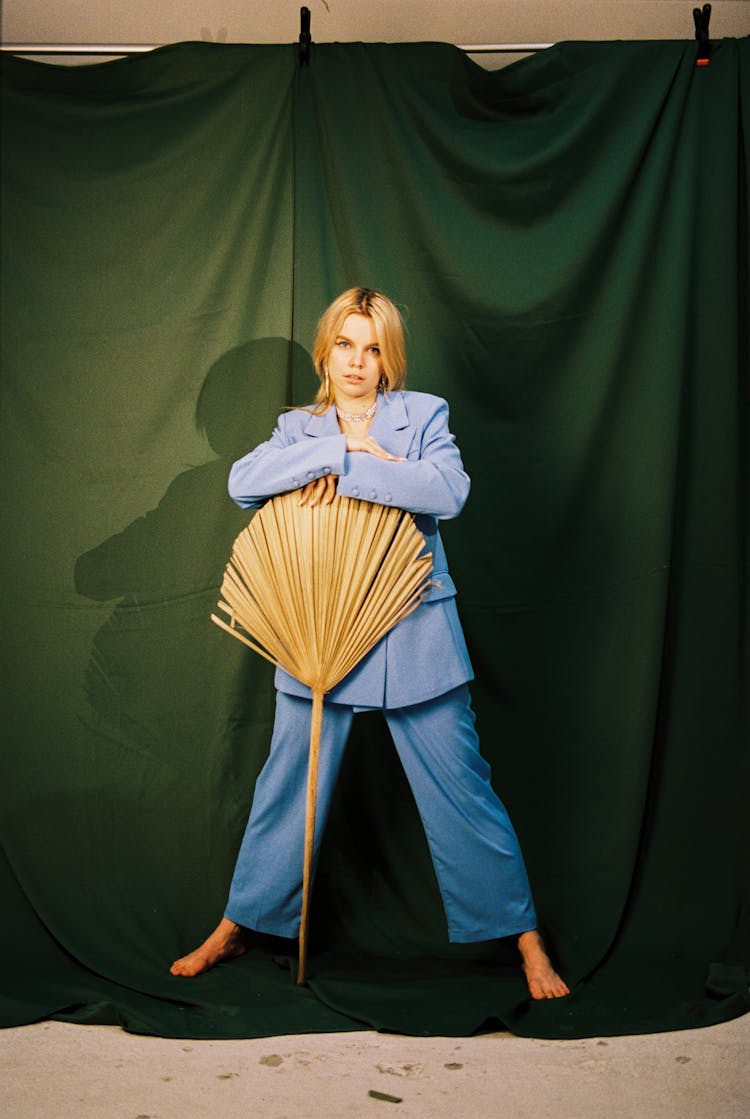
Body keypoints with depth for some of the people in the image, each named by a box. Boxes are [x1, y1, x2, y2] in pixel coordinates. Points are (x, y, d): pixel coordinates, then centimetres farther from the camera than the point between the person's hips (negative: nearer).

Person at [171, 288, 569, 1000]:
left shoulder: (423, 415, 3)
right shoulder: (300, 428, 10)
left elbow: (448, 491, -17)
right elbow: (243, 481, -11)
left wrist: (344, 473, -18)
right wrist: (344, 444, -16)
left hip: (415, 639, -2)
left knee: (461, 789, 3)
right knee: (284, 788, 10)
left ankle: (525, 940, 16)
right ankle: (234, 929, 29)